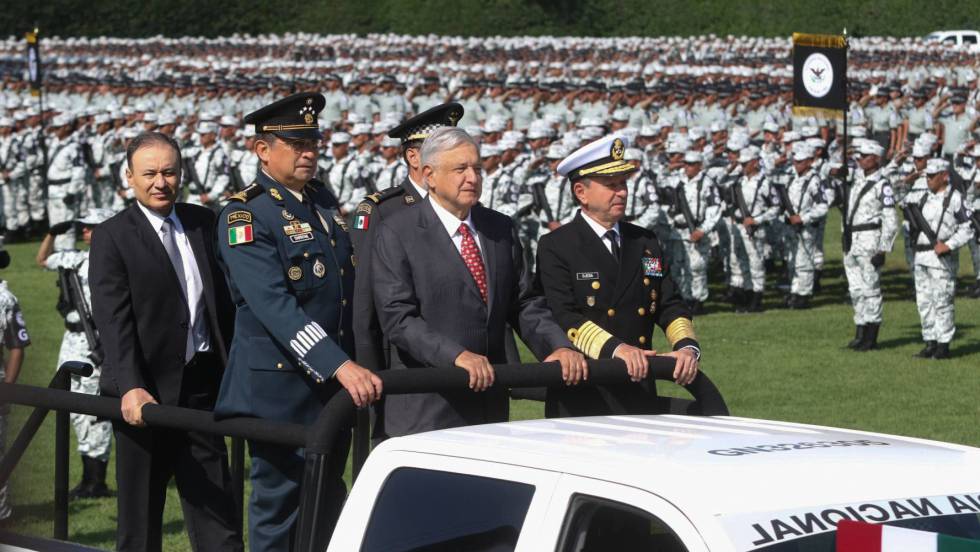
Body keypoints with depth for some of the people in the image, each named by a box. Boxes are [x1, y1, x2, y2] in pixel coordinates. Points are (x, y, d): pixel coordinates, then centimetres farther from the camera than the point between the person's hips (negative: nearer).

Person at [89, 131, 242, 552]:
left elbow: (225, 297, 11)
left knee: (216, 509, 6)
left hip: (203, 386, 4)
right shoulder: (112, 237, -7)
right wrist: (131, 388, -28)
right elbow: (113, 321, -16)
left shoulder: (204, 223, 8)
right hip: (146, 396, -4)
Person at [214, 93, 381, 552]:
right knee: (279, 511, 1)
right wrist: (340, 366, -34)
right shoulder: (245, 215, -14)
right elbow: (274, 306, -26)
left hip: (335, 387, 7)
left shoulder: (323, 199, 11)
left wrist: (355, 366, 12)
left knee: (328, 506, 15)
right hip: (279, 389, -7)